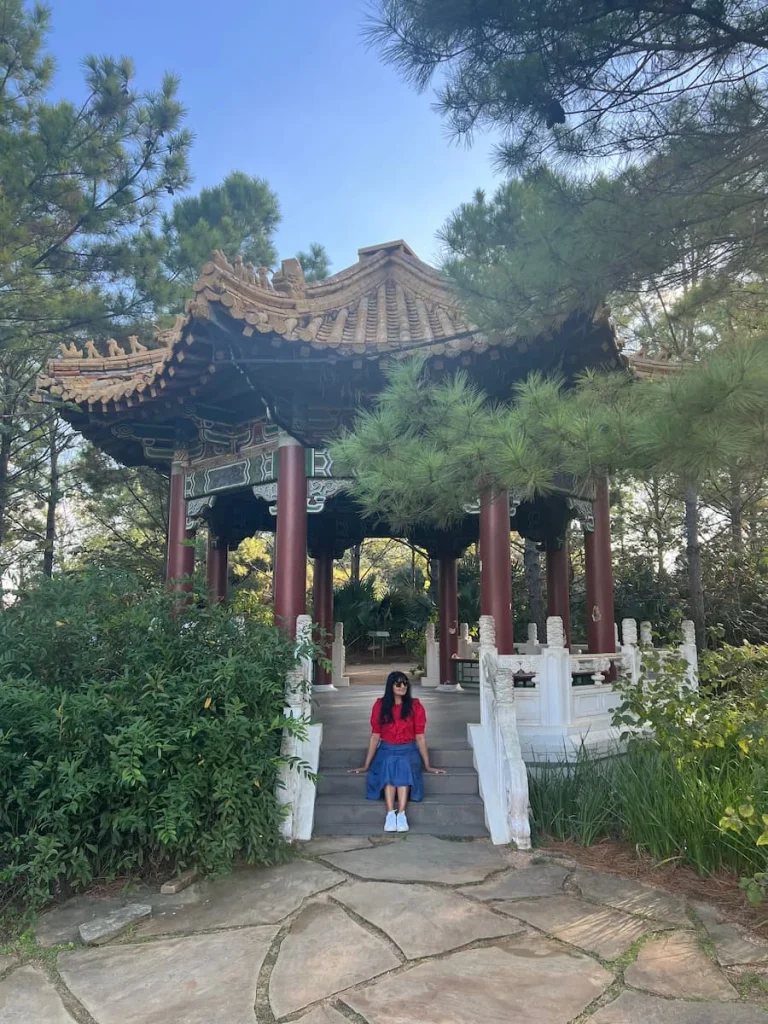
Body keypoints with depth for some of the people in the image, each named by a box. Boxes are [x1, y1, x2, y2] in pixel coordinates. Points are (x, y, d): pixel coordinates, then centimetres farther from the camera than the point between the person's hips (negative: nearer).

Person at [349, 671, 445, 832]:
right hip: (387, 750, 0)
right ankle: (390, 814, -44)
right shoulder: (380, 705, 4)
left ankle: (401, 814, -45)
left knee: (403, 765, -34)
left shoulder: (415, 706, 3)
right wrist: (366, 766, 4)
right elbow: (375, 736, 6)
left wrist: (427, 766, 1)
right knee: (389, 764, -34)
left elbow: (420, 737, 3)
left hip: (408, 750, 0)